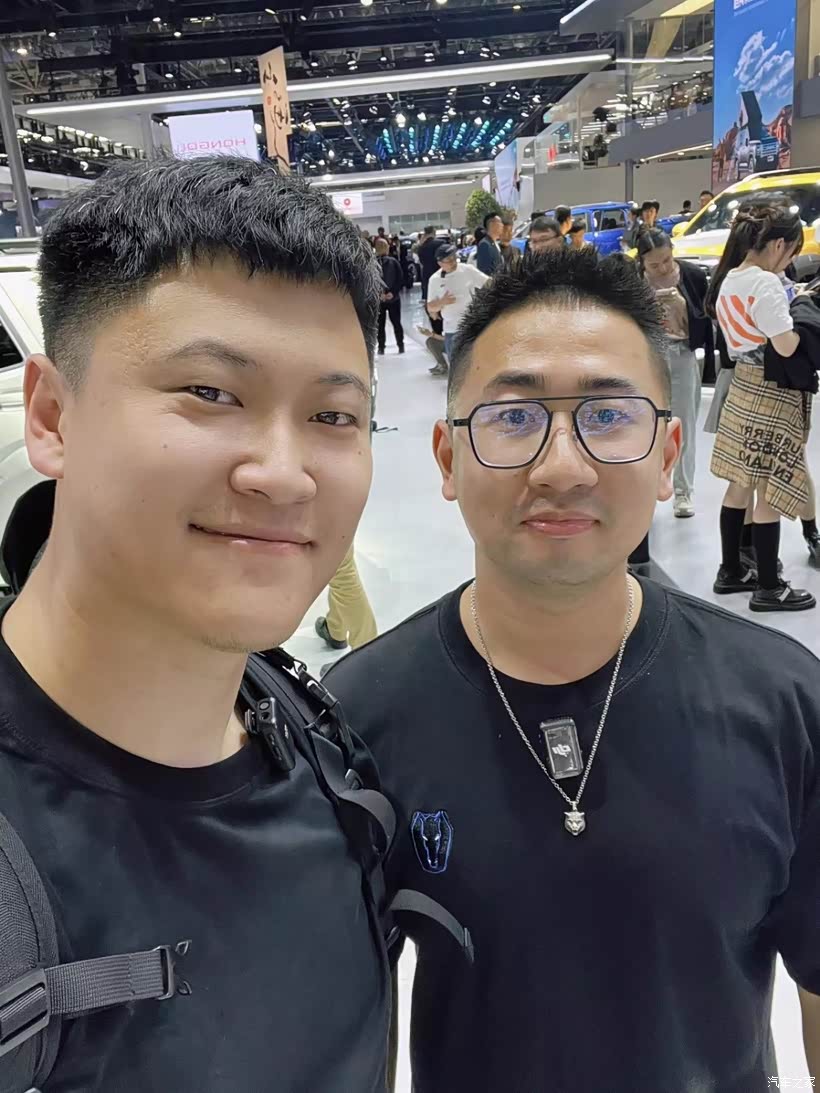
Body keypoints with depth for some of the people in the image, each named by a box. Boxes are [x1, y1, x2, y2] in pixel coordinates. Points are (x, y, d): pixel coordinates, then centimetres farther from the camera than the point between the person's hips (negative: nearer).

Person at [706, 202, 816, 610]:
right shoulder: (765, 283, -19)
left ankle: (731, 571, 25)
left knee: (741, 484, 15)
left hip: (743, 386, 9)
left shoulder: (728, 278, 9)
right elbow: (786, 346, -23)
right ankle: (769, 589, 8)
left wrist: (787, 307, 9)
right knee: (769, 494, -1)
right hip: (772, 393, -9)